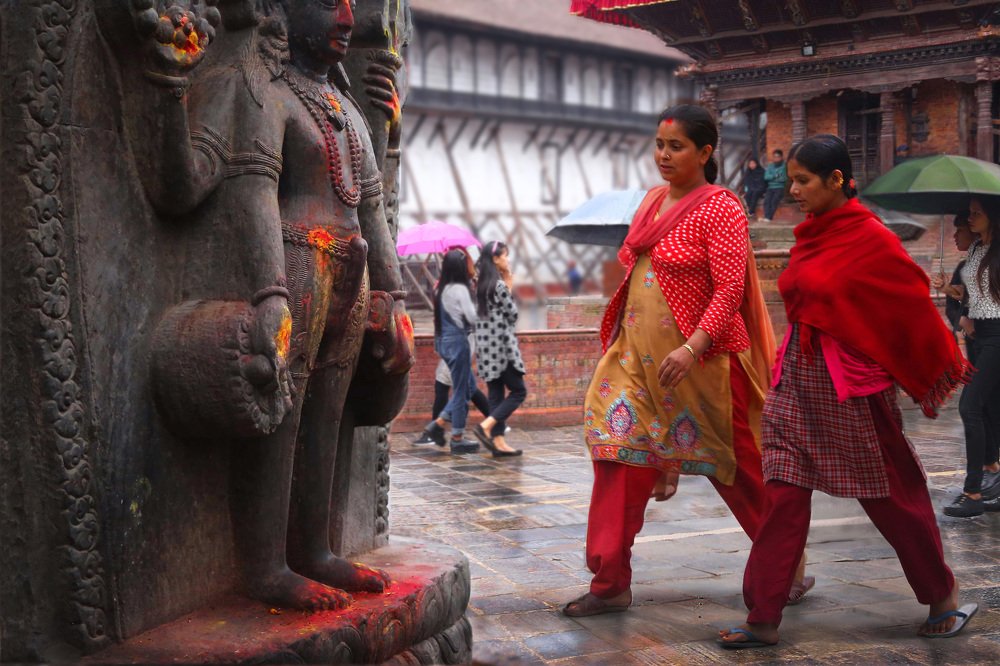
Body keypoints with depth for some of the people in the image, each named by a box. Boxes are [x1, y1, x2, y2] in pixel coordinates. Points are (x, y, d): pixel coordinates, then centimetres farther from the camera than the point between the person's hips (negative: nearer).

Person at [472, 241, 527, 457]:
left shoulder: (482, 285, 12)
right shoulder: (499, 285, -13)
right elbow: (512, 314, -9)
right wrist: (510, 288, 1)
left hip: (485, 345, 8)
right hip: (500, 344, -8)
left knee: (496, 394, 8)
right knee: (518, 391, 0)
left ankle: (498, 441, 7)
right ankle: (486, 426, -10)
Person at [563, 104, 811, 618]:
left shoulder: (720, 209, -10)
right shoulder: (653, 200, 12)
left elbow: (730, 291, -18)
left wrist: (691, 348, -28)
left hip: (699, 358, -7)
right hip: (637, 354, 7)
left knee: (735, 467, 5)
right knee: (618, 455, 1)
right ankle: (610, 583, 9)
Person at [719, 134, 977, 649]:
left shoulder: (871, 239, -12)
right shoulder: (809, 236, 8)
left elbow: (915, 308, -5)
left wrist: (940, 374, 4)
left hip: (851, 386, -6)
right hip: (796, 381, 6)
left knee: (893, 498, 8)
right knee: (783, 498, 1)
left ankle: (944, 598, 29)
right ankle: (763, 620, 6)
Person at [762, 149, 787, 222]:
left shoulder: (785, 166, 2)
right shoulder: (770, 166, 15)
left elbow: (784, 178, -6)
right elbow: (766, 177, 3)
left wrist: (772, 178, -5)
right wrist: (775, 176, -12)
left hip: (780, 188, -3)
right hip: (770, 187, 3)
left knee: (774, 201, -27)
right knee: (766, 200, -23)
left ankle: (769, 218, -34)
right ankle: (766, 217, -34)